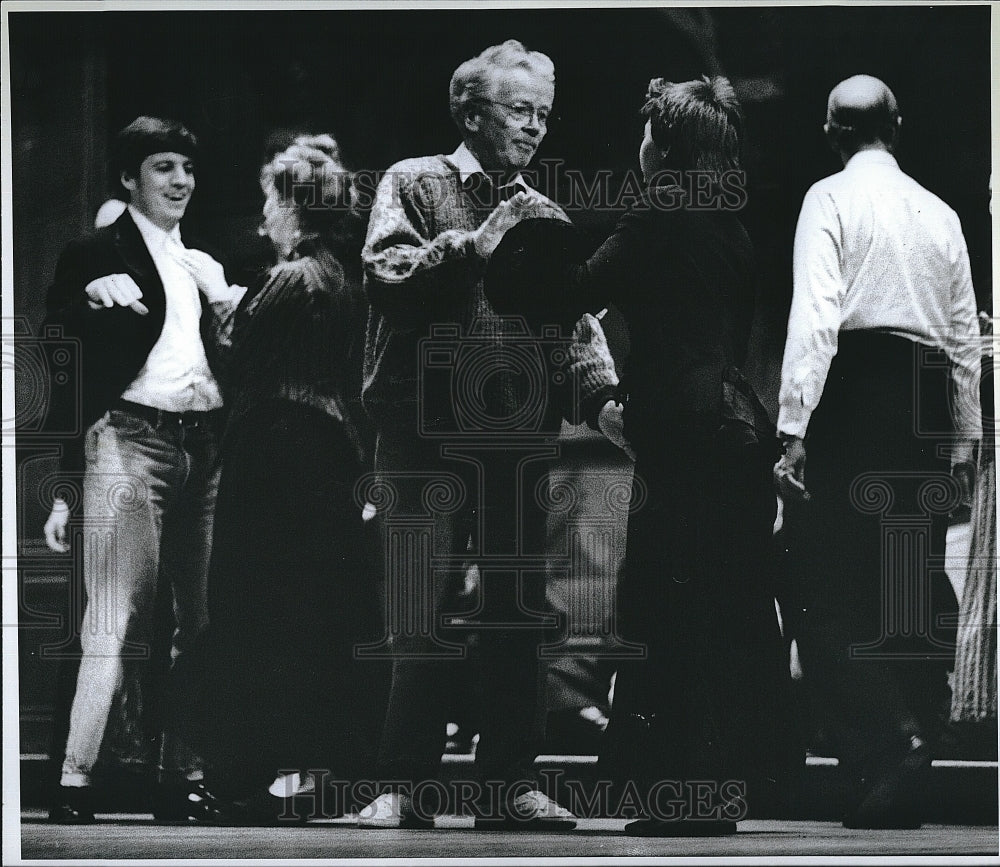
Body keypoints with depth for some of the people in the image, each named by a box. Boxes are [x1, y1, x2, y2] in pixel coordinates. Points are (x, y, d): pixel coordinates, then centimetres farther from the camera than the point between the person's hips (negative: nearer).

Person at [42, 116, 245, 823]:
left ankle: (185, 777, 9)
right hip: (129, 440, -6)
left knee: (202, 620, 4)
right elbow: (67, 374, 0)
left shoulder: (205, 266, 20)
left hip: (206, 446, 6)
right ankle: (76, 785, -10)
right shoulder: (95, 257, 3)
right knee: (120, 623, -12)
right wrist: (64, 489, -4)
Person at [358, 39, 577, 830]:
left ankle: (511, 782, 8)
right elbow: (385, 274, -9)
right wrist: (473, 246, -14)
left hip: (520, 437, 4)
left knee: (518, 616, 3)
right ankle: (405, 787, 1)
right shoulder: (414, 185, 6)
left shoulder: (544, 217, 17)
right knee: (422, 617, -3)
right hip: (428, 431, -4)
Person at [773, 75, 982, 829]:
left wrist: (794, 426, -15)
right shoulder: (940, 213, 16)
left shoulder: (830, 198, 0)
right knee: (916, 597, 8)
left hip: (855, 392, -5)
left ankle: (889, 750, -24)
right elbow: (967, 334, 15)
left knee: (836, 597, -7)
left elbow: (816, 313, -11)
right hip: (928, 400, 5)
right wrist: (964, 437, 20)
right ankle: (911, 784, 9)